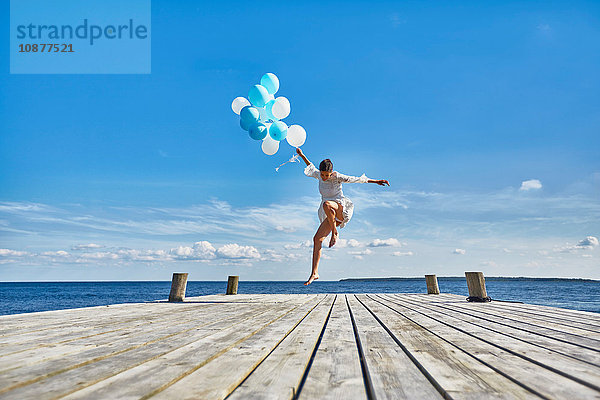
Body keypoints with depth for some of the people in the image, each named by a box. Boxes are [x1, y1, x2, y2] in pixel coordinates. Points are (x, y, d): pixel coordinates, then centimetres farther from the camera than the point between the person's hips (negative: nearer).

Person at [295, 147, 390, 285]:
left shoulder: (337, 177, -12)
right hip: (330, 215, 6)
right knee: (317, 239, -6)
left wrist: (376, 181, -6)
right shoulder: (318, 175, 4)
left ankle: (335, 233, -22)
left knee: (326, 204, -40)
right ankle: (314, 273, -2)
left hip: (341, 209, -6)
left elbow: (357, 179, -8)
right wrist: (302, 155, 34)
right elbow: (311, 167, 26)